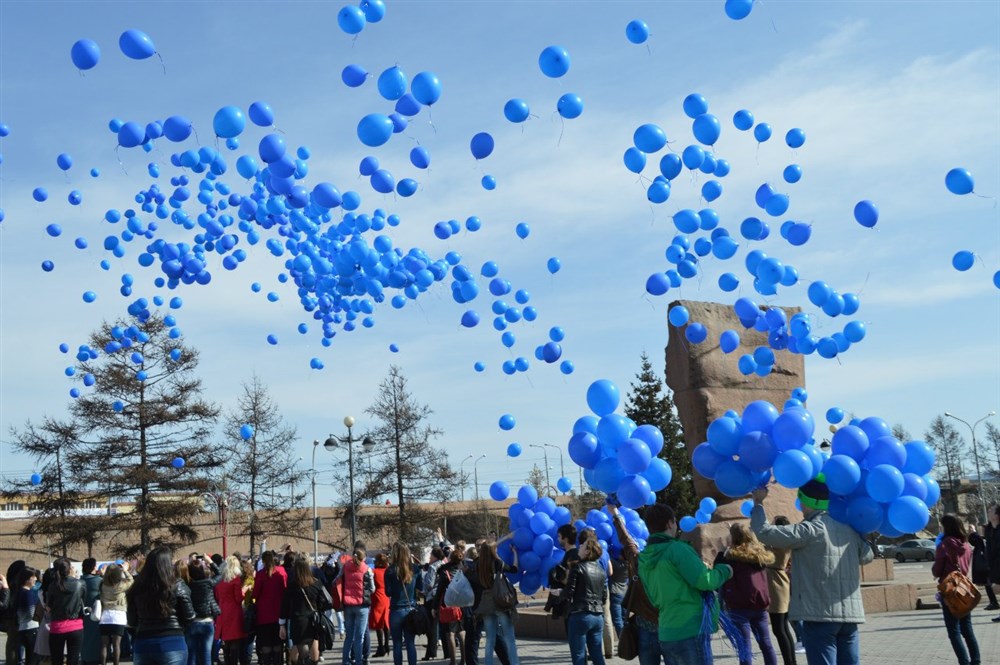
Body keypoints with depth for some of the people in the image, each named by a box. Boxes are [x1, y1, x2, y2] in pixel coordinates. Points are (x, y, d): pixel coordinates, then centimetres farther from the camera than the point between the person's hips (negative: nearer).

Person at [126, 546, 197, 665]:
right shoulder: (177, 586, -6)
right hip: (172, 644, -3)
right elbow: (189, 617, -3)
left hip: (142, 645, 3)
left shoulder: (137, 588, 3)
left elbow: (132, 622, 10)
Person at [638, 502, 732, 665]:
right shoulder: (677, 549, -13)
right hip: (691, 632, -8)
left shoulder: (644, 559, 12)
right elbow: (704, 581, -17)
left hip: (666, 633, 8)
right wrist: (724, 570, 2)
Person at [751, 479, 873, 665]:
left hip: (820, 615, -7)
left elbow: (765, 532, -16)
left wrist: (758, 502, -2)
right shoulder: (848, 530, 11)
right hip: (850, 613, 7)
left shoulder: (810, 530, -11)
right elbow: (867, 555, 29)